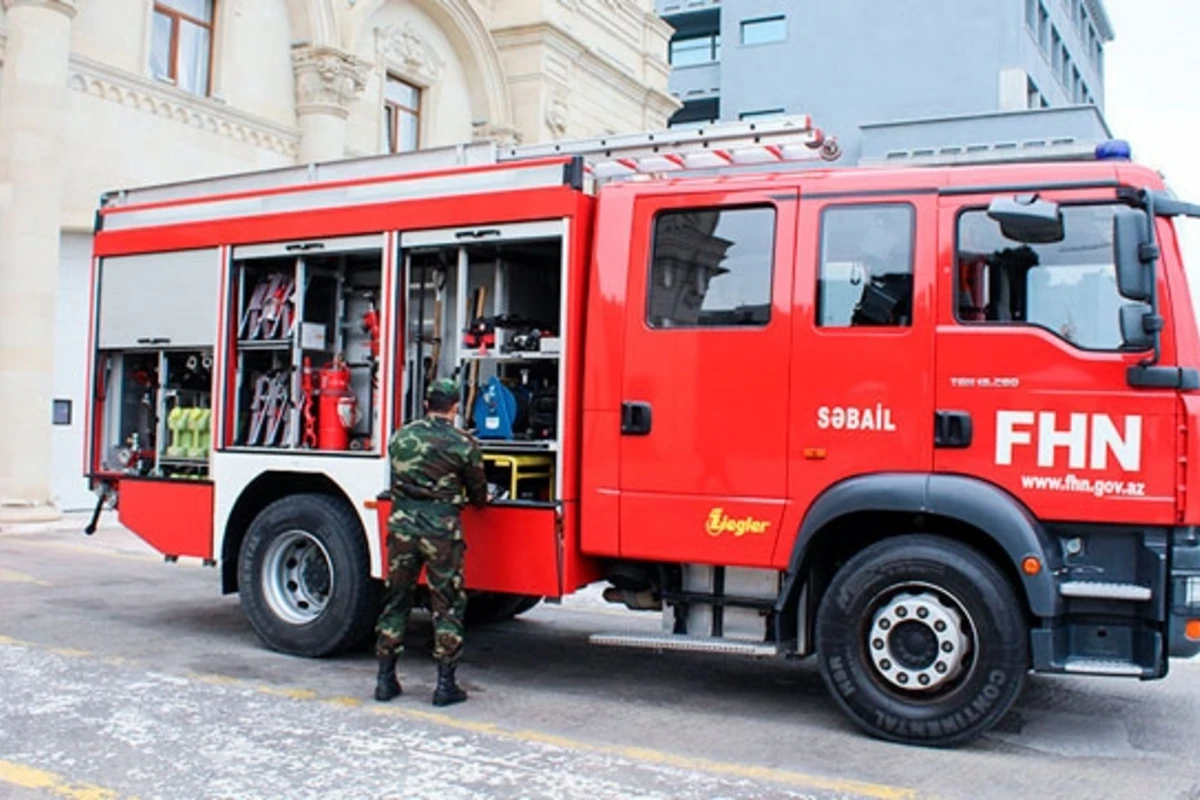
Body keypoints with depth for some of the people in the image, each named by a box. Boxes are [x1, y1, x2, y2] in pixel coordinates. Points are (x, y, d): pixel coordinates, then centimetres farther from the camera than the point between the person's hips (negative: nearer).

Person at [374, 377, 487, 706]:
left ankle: (385, 679, 19)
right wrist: (480, 499, 29)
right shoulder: (464, 444, -3)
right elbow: (478, 496, 7)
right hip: (442, 531, -3)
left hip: (401, 527, 4)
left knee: (395, 601, 14)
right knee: (448, 606, 6)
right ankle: (445, 684, 8)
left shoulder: (400, 437, 7)